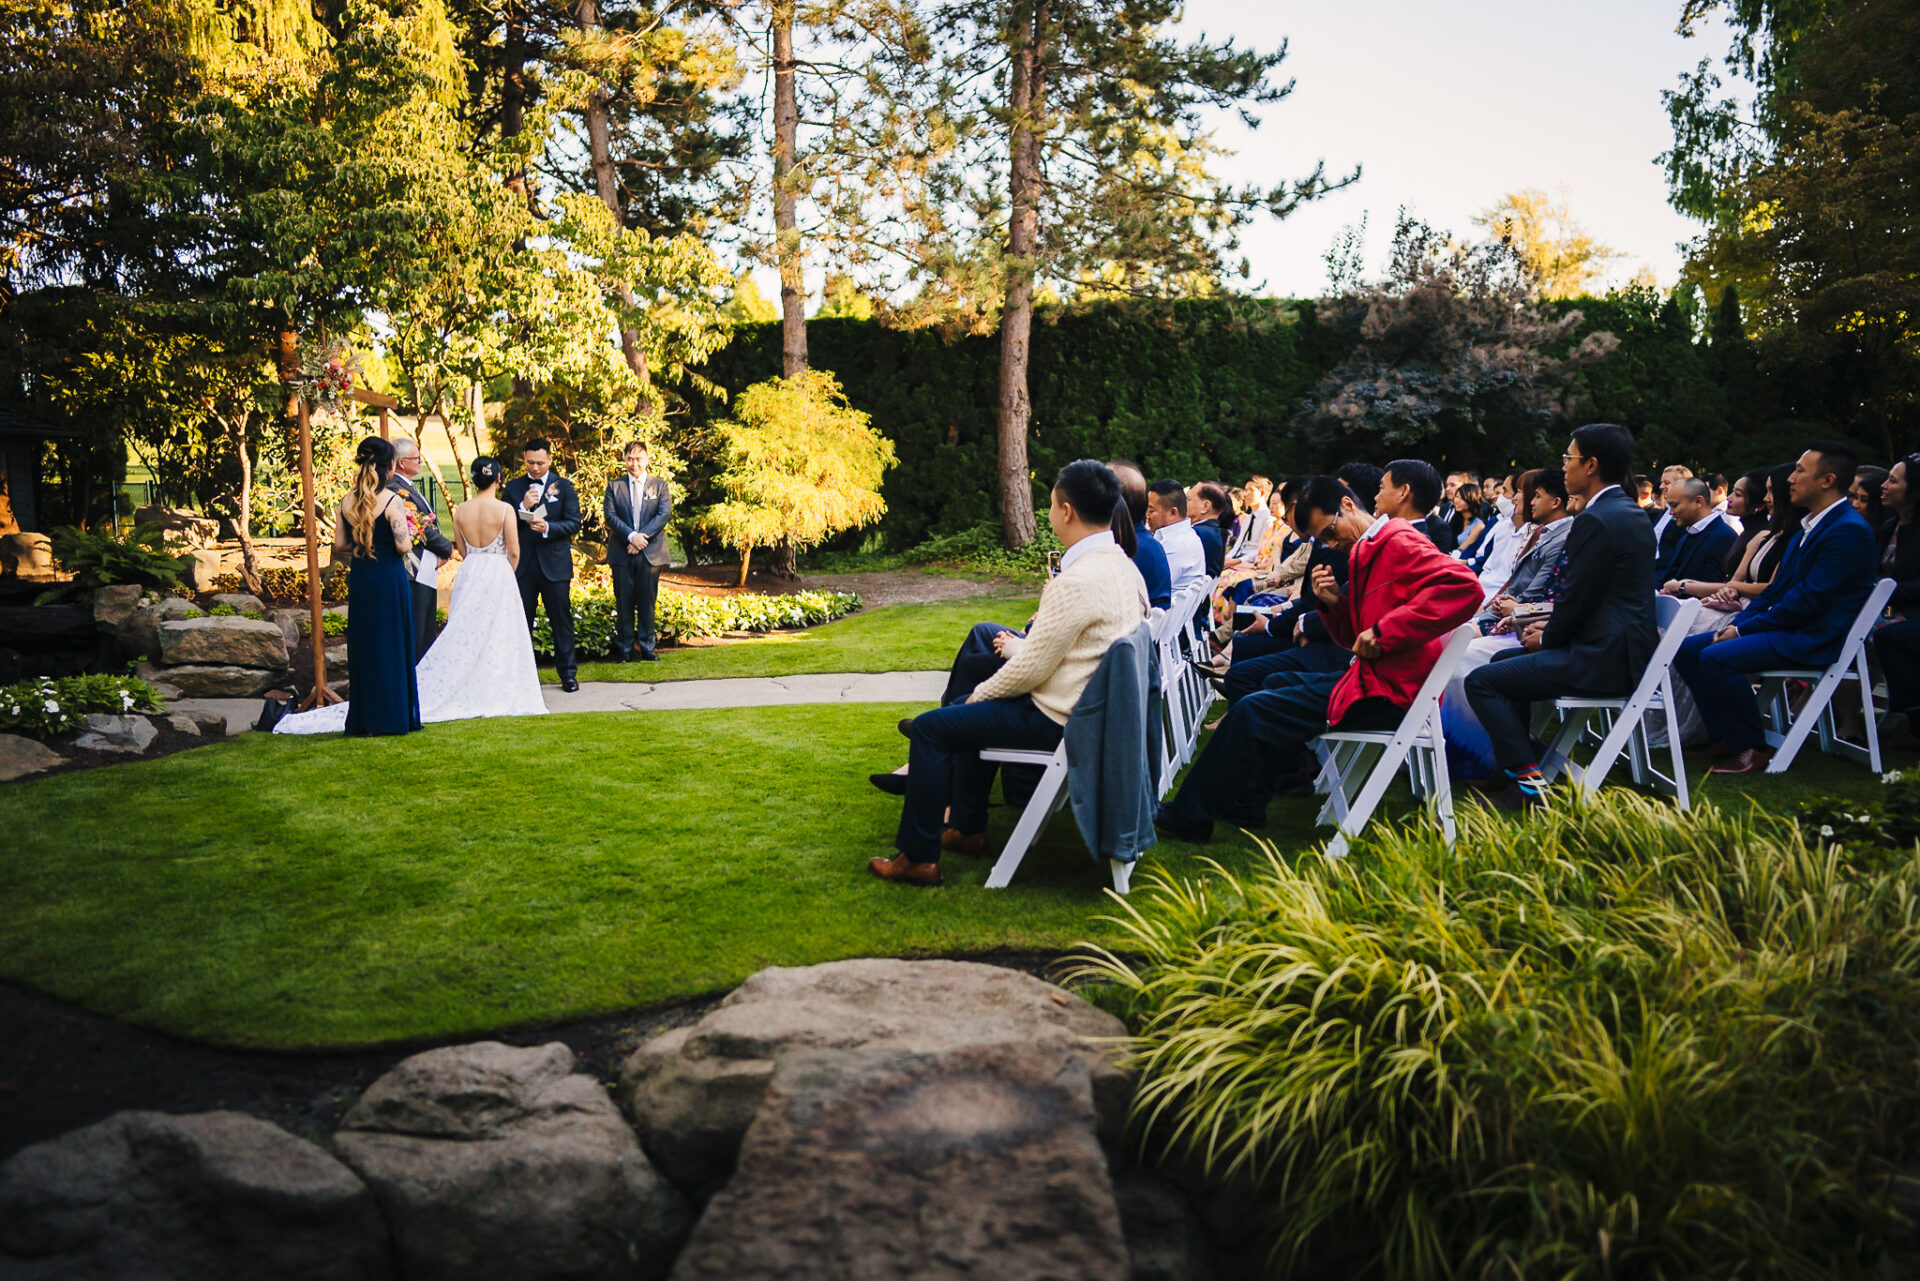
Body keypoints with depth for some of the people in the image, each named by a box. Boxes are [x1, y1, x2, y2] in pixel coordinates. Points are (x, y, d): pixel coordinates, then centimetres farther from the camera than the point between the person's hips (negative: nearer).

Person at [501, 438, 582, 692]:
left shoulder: (564, 486, 3)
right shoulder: (513, 488, 7)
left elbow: (574, 523, -3)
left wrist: (548, 527, -19)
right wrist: (523, 507, -14)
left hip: (555, 563, -1)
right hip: (522, 564, 2)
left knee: (561, 619, 2)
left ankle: (567, 673, 10)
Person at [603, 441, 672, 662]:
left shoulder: (659, 485, 9)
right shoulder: (614, 485, 9)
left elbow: (664, 514, -2)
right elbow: (610, 515, -1)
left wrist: (644, 536, -14)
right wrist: (631, 536, -15)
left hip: (651, 553, 0)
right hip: (622, 553, 0)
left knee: (647, 602, 3)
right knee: (624, 602, 3)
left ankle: (646, 648, 10)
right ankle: (624, 649, 9)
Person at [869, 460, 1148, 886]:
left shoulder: (1076, 581, -27)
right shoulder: (1122, 565, 3)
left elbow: (1031, 670, -21)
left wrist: (981, 692, -4)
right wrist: (1020, 646, 14)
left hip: (1057, 722, -10)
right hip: (1094, 706, 10)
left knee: (930, 727, -3)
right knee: (971, 715, 28)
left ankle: (917, 857, 4)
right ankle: (967, 828, 34)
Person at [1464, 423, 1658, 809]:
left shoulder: (1595, 520, -18)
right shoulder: (1630, 513, 14)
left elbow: (1578, 599, -18)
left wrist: (1546, 638, -1)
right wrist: (1550, 627, 13)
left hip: (1605, 658, -11)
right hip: (1627, 644, 11)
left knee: (1481, 682, -10)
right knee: (1505, 660, 24)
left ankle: (1531, 787, -10)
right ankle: (1516, 761, 29)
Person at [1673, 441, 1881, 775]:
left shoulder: (1849, 531, -15)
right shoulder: (1810, 525, 17)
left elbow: (1809, 600, -20)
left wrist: (1744, 629, -16)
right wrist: (1738, 623, 3)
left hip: (1815, 639, -10)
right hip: (1784, 626, 10)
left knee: (1716, 657, -29)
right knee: (1687, 649, 0)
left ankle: (1753, 750, -13)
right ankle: (1729, 737, 1)